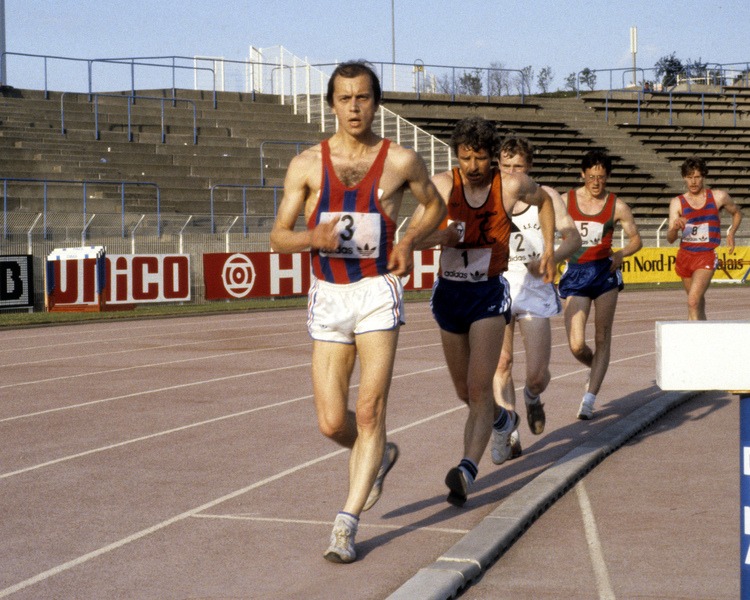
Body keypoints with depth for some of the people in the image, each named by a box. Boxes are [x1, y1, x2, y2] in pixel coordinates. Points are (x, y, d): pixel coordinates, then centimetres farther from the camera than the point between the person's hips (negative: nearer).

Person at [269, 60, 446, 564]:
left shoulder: (402, 161, -1)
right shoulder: (307, 165, 0)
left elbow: (436, 206, 16)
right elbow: (279, 237, 2)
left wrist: (410, 242, -3)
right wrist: (314, 238, -20)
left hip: (378, 292, -2)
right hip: (328, 298, 2)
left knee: (370, 411, -11)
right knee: (332, 423, 2)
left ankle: (346, 525, -6)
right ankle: (379, 456, 35)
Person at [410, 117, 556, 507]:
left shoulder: (511, 185, -8)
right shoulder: (442, 185, -8)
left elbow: (543, 200, 14)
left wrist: (548, 250, 10)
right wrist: (439, 236, -33)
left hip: (489, 295, -3)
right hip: (449, 293, 3)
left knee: (479, 388, -19)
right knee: (464, 392, 17)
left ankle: (468, 469, -29)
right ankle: (504, 421, 48)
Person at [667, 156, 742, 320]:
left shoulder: (718, 197, 1)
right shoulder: (677, 203, 1)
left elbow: (737, 213, 21)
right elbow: (670, 239, -5)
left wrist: (731, 233, 3)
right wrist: (675, 228, -28)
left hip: (706, 257, -3)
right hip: (685, 256, 3)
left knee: (693, 302, -20)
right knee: (699, 303, 14)